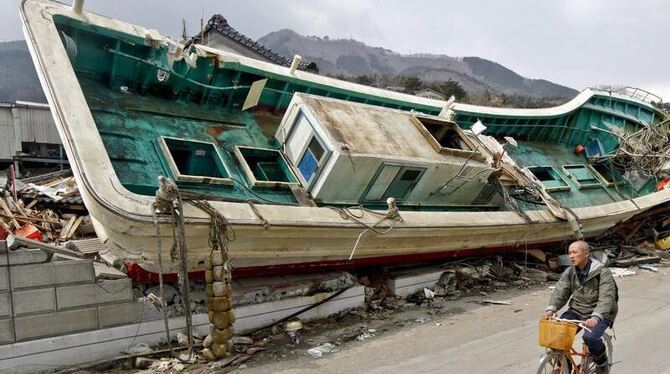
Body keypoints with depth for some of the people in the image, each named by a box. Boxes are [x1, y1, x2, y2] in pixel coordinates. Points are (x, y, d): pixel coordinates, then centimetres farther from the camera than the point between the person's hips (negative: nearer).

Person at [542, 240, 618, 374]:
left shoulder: (602, 273, -14)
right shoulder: (569, 272, 3)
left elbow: (606, 298, -26)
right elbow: (560, 292, -7)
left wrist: (596, 317, -42)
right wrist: (550, 309, -26)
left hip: (600, 315, -5)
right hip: (576, 312, 5)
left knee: (590, 337, -31)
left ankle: (602, 362, 2)